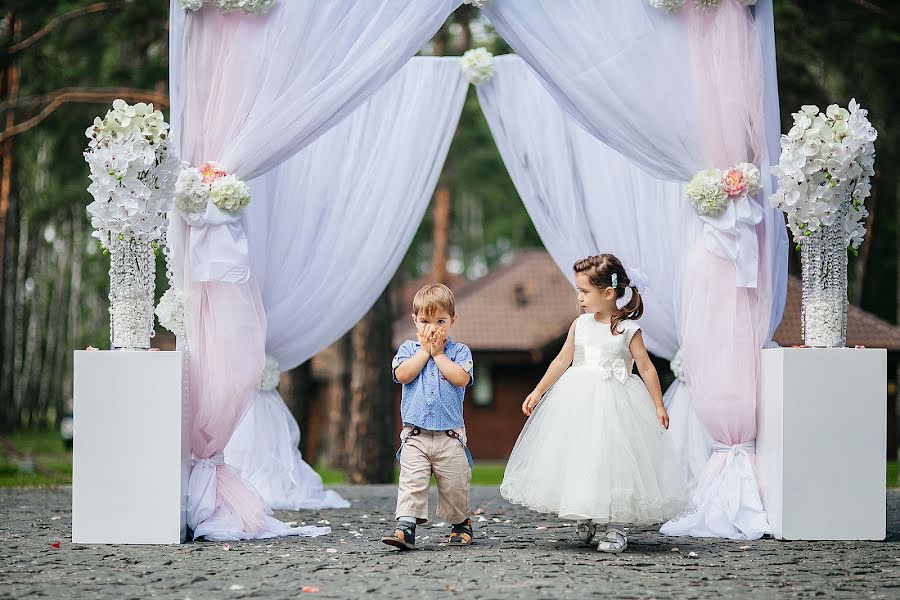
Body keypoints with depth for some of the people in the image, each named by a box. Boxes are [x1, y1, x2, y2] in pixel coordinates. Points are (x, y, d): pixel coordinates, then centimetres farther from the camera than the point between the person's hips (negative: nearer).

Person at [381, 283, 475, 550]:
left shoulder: (459, 351, 5)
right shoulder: (409, 349, 9)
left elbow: (461, 378, -13)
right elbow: (403, 375, -10)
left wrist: (438, 353, -8)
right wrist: (425, 350, -6)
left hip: (450, 436, 0)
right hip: (415, 436, 0)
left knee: (455, 486, 7)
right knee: (411, 483, -12)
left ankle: (461, 523, 29)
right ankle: (406, 528, -18)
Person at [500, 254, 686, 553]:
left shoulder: (628, 329, -6)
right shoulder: (580, 325, 5)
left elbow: (645, 367, -2)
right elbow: (562, 361, 11)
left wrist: (659, 405, -3)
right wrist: (538, 392, 12)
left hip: (615, 402, -4)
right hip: (579, 403, 4)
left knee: (614, 458, -7)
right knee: (577, 458, 4)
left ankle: (616, 528, 0)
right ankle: (583, 518, 21)